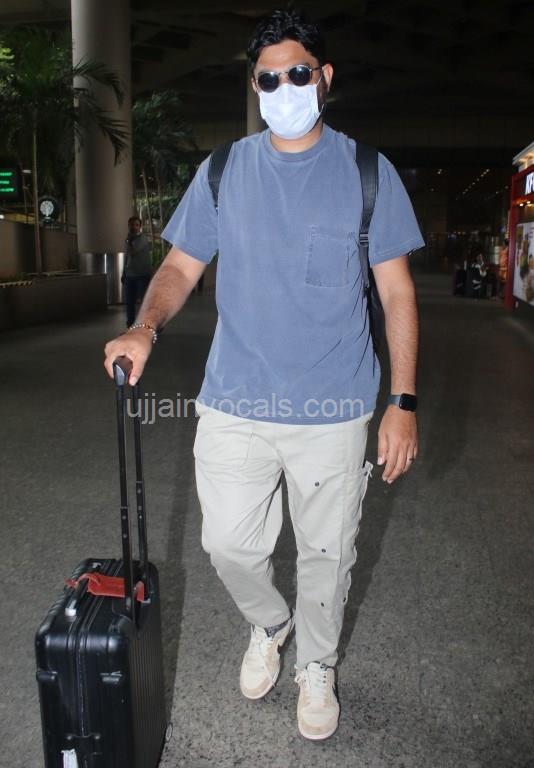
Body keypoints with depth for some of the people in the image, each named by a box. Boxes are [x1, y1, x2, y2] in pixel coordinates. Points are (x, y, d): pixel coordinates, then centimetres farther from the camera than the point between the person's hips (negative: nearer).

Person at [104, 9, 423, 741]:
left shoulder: (368, 173, 0)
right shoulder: (223, 172, 5)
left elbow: (398, 292, -1)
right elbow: (181, 266, 6)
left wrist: (403, 402, -7)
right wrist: (145, 328, -16)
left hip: (333, 410, -1)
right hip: (235, 405, 2)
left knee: (327, 552, 13)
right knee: (228, 544, 10)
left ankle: (317, 665, 42)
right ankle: (269, 625, 44)